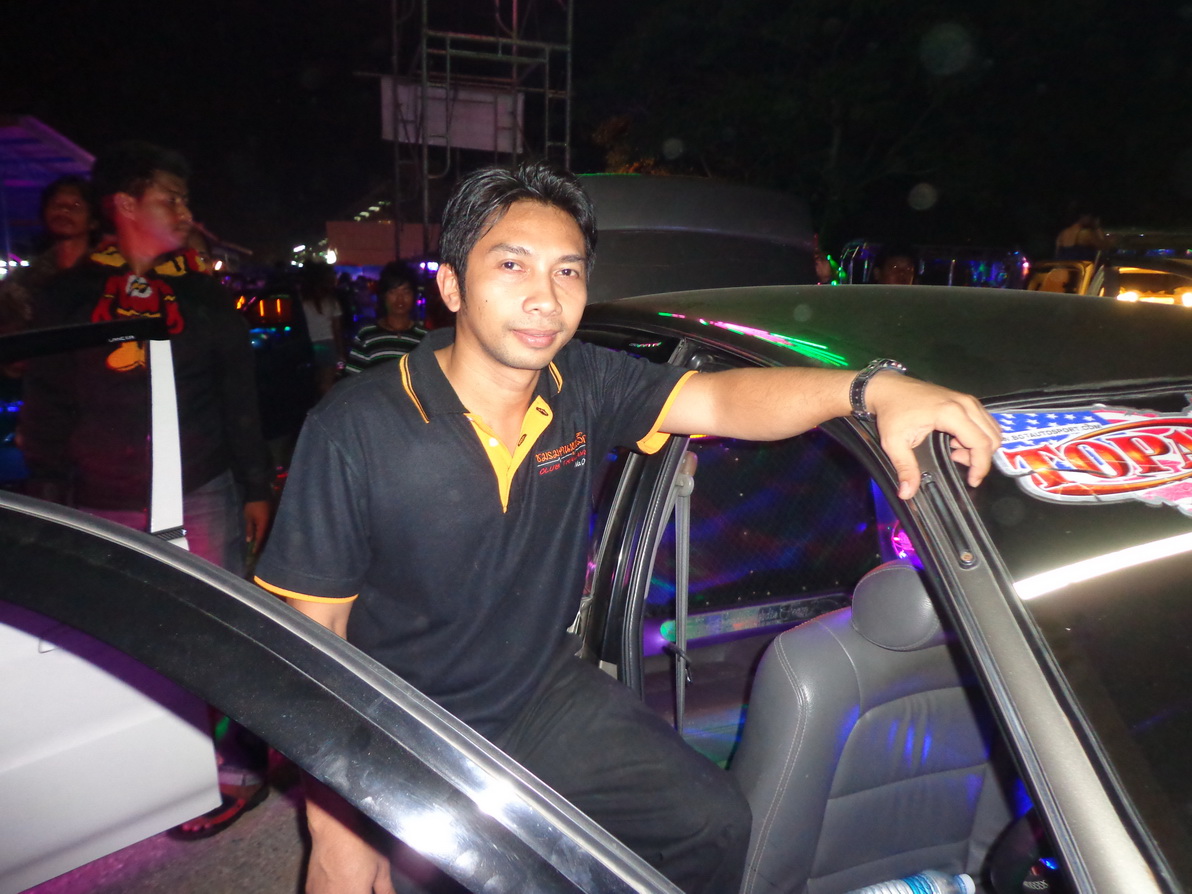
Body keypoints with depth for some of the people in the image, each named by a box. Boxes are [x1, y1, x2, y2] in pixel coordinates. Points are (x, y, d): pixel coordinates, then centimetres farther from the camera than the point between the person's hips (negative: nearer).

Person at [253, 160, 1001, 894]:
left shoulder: (588, 389, -9)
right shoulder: (355, 432, -20)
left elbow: (722, 398, -22)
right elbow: (312, 630, -16)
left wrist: (874, 388, -40)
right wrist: (334, 832, -15)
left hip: (547, 696, 4)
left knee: (715, 823, -1)